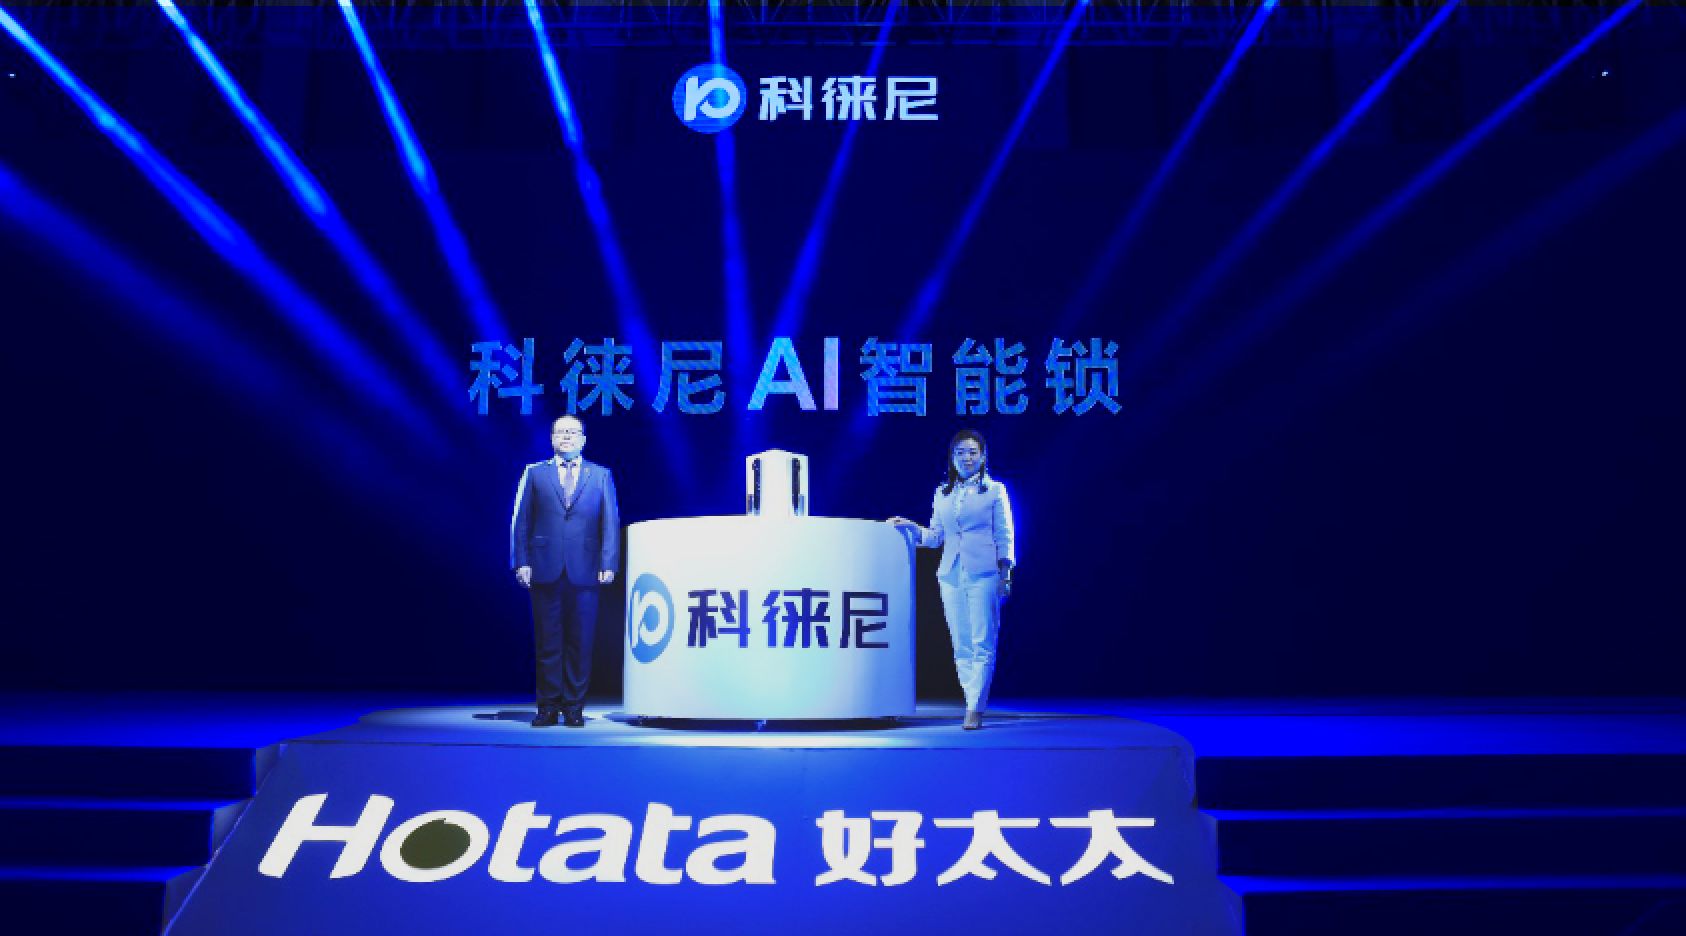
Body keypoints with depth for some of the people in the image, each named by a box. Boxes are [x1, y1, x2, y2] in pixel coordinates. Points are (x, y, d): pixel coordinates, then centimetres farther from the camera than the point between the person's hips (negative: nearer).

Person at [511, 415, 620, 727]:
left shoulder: (601, 476, 12)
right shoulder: (534, 473, 11)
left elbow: (610, 522, 6)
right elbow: (520, 521, 7)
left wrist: (608, 564, -4)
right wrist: (521, 562, -3)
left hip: (585, 572, 0)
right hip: (545, 571, 0)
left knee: (580, 642, 2)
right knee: (547, 642, 3)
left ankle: (574, 707, 10)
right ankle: (549, 707, 11)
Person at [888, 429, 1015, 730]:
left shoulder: (995, 490, 6)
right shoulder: (942, 494, 16)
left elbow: (1004, 536, 3)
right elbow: (935, 537, 16)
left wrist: (1005, 574, -3)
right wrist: (912, 527, 1)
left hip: (983, 573, -4)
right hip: (951, 575, 4)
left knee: (982, 644, -7)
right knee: (961, 646, 4)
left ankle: (975, 709, -6)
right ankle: (973, 703, 9)